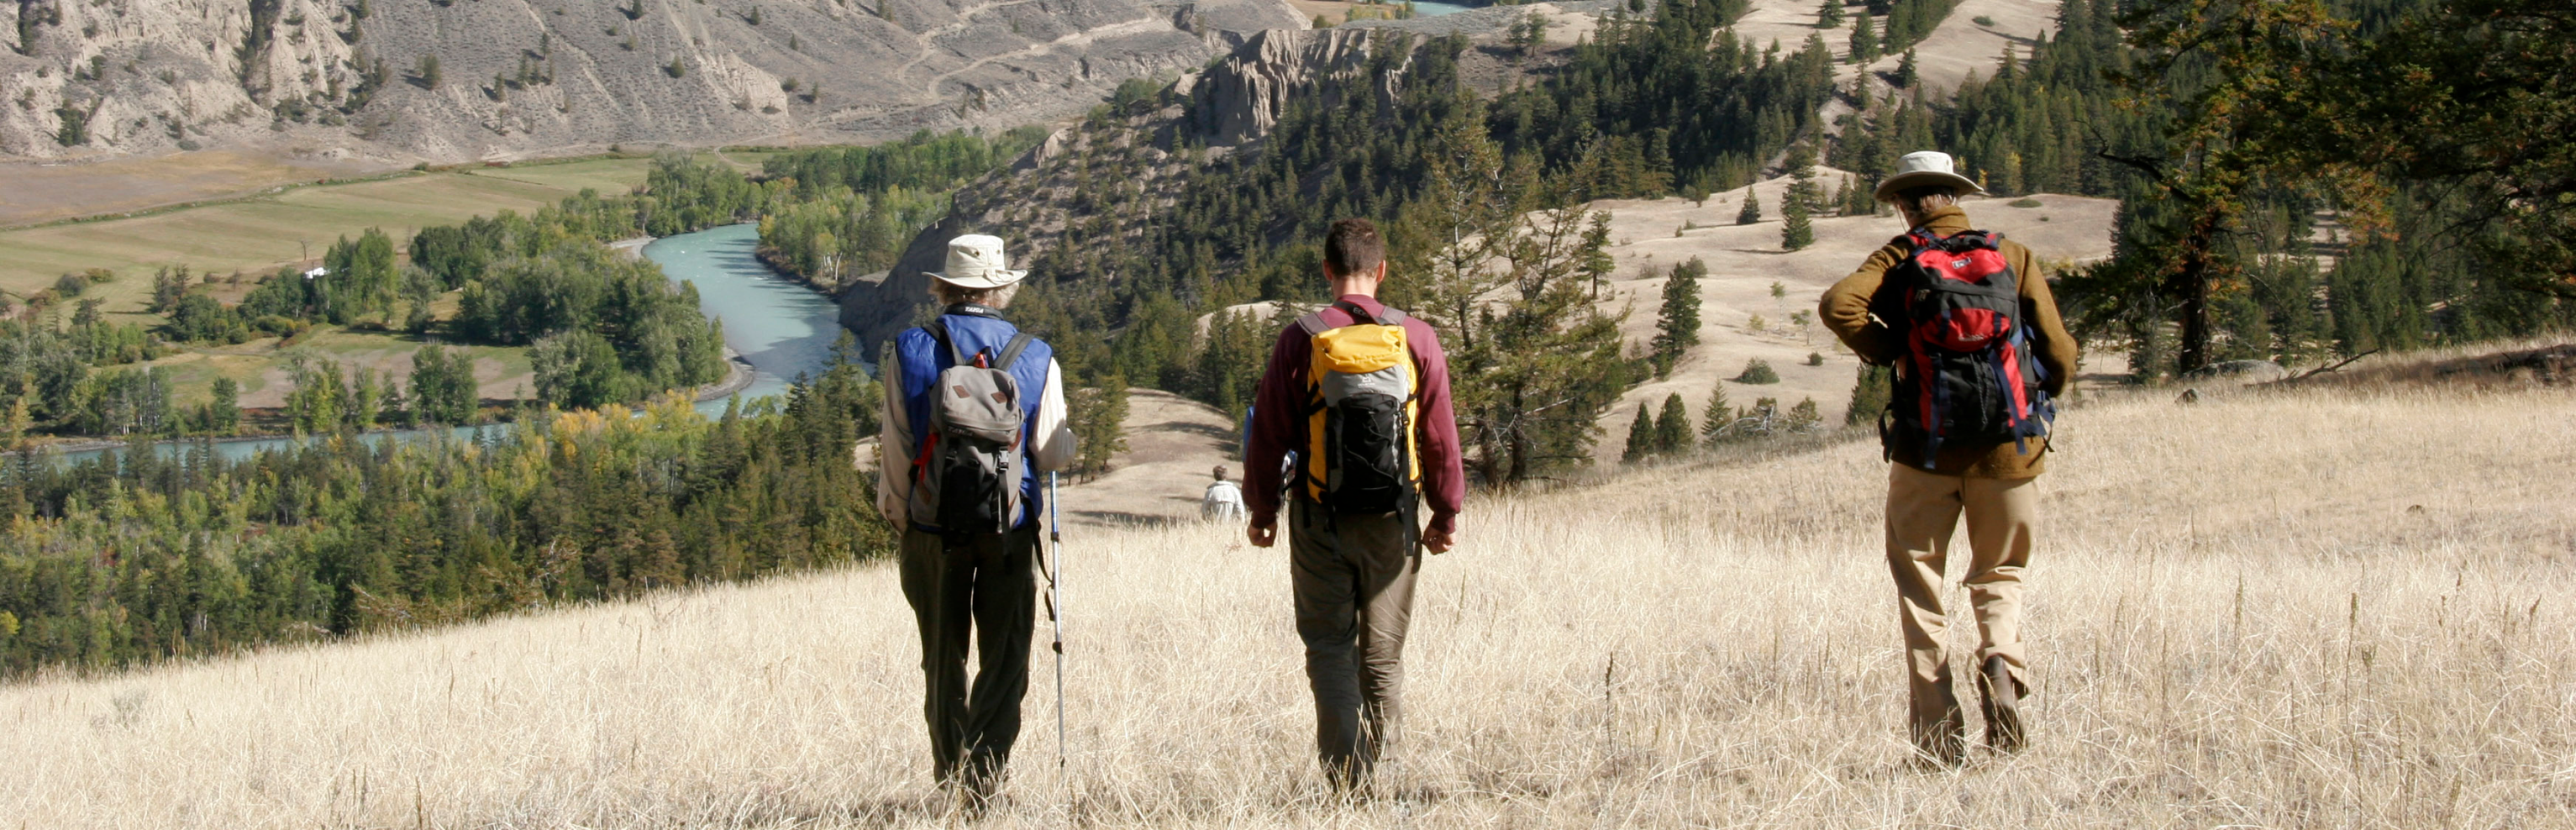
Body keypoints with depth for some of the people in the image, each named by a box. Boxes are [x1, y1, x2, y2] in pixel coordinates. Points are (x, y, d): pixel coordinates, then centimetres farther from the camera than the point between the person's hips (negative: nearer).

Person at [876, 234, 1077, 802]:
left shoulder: (909, 351, -2)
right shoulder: (1036, 358, -2)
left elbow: (895, 451, -3)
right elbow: (1055, 455, -2)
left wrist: (897, 519, 11)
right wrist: (1067, 437, 21)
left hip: (932, 527, 1)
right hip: (1009, 532, -1)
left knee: (943, 661, 13)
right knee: (1004, 661, 4)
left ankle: (949, 777, 17)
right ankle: (984, 777, -6)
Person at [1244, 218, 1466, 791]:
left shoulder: (1300, 341, -7)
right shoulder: (1416, 339, -4)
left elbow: (1269, 435, -2)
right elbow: (1440, 435, 0)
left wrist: (1262, 509, 10)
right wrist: (1446, 512, 11)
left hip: (1320, 522, -1)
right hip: (1393, 520, 1)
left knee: (1329, 646, 6)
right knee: (1384, 652, 12)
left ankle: (1345, 775, -9)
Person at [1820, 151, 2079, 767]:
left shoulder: (1901, 259, 0)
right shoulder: (2014, 258, 4)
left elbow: (1839, 305, -19)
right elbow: (2059, 355, 1)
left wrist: (1888, 352, -4)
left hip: (1926, 446, -1)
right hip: (2009, 446, 1)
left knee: (1919, 581, 9)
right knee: (1999, 574, 18)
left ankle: (1937, 733, 1)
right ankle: (2002, 660, -13)